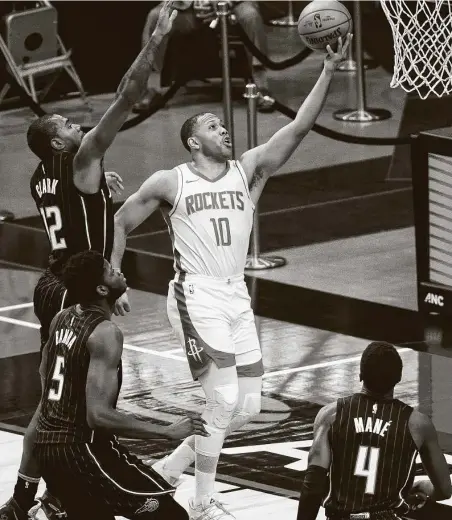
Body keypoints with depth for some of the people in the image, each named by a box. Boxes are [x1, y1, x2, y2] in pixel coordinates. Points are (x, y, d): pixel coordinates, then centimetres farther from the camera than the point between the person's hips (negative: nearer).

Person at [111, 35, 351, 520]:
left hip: (238, 297, 6)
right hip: (196, 296, -6)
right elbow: (121, 221, 11)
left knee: (246, 407, 6)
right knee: (223, 398, -16)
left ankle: (170, 466, 25)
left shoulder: (249, 170, 6)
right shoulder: (169, 182, -1)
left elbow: (298, 127, -6)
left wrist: (329, 70, -15)